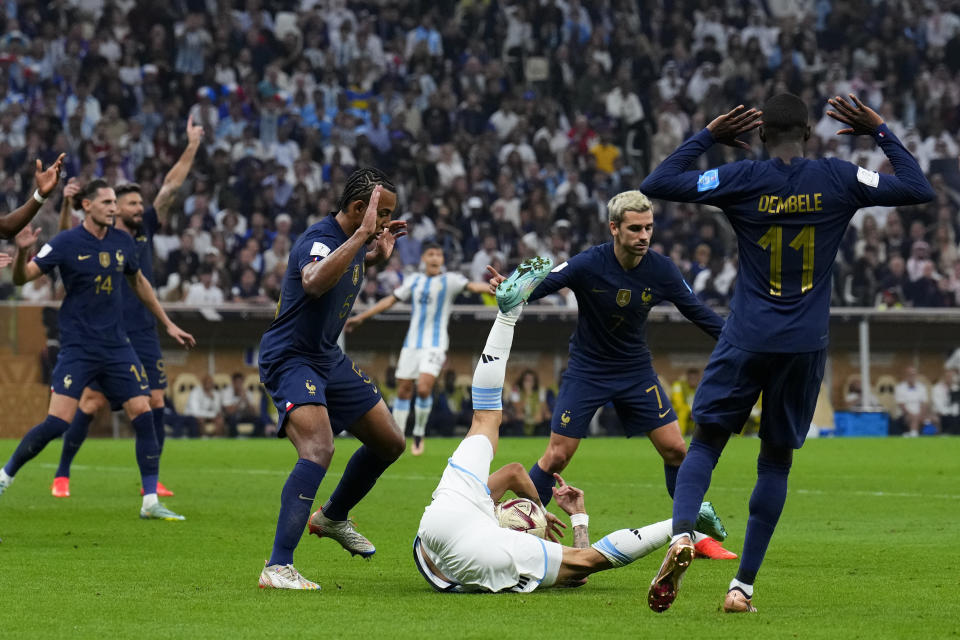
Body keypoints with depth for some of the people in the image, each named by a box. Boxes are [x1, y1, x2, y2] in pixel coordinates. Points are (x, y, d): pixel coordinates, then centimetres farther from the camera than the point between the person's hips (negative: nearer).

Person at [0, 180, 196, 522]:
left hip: (116, 346, 5)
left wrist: (168, 324, 25)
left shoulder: (122, 242, 5)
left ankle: (151, 502, 2)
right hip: (77, 348, -5)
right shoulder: (66, 243, -9)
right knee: (57, 422, -14)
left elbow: (139, 282, 22)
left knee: (143, 413, -5)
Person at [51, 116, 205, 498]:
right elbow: (67, 235, -18)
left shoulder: (146, 228, 10)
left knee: (155, 401, -1)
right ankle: (62, 475, 7)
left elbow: (170, 187, 9)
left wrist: (192, 147, 5)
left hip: (144, 334, 4)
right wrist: (67, 203, -35)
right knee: (92, 403, -4)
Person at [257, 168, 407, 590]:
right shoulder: (319, 240, -24)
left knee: (390, 443, 16)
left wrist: (377, 256, 9)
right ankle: (277, 568, -33)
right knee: (319, 448, -30)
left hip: (329, 359, 10)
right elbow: (314, 282, -49)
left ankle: (333, 518, 40)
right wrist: (362, 235, -46)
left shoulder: (350, 240, 4)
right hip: (290, 360, -10)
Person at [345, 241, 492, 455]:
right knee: (403, 390, 4)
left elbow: (472, 286, -18)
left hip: (435, 344, -4)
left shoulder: (449, 280, -2)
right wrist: (361, 317, 18)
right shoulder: (413, 281, 11)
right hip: (412, 343, 4)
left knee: (424, 389, -19)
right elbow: (390, 301, 18)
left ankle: (419, 435, 0)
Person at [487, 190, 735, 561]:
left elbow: (697, 312, 0)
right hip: (586, 372, -3)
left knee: (675, 449, -3)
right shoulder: (588, 265, -21)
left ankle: (696, 534, 12)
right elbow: (539, 287, -24)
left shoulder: (661, 270, -11)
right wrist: (510, 292, -46)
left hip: (636, 370, 3)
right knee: (557, 456, -7)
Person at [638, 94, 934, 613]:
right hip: (806, 345, 1)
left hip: (747, 339, -1)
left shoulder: (742, 179, -5)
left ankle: (681, 534, -20)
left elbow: (656, 184, 0)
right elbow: (918, 189, 7)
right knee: (776, 461, 10)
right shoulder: (838, 180, -2)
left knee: (705, 442, 9)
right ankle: (743, 585, 6)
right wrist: (880, 132, 15)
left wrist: (708, 137, 9)